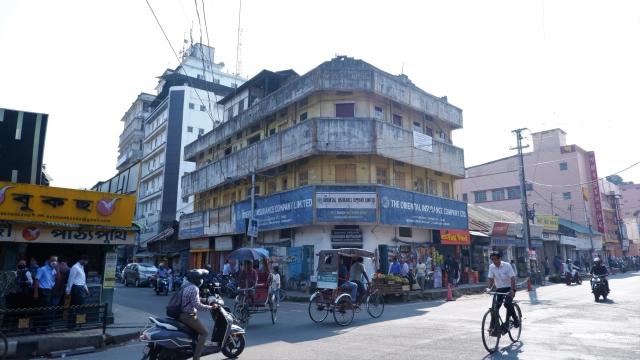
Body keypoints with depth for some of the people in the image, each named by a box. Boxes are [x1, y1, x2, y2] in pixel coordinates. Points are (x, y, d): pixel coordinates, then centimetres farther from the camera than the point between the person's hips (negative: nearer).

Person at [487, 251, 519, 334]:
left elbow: (512, 278, -17)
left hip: (509, 288, -4)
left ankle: (515, 319, 0)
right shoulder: (491, 267, -4)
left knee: (507, 303, -28)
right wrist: (489, 288, -17)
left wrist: (512, 290, -30)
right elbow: (491, 279, 0)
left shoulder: (506, 265, -15)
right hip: (499, 289, 4)